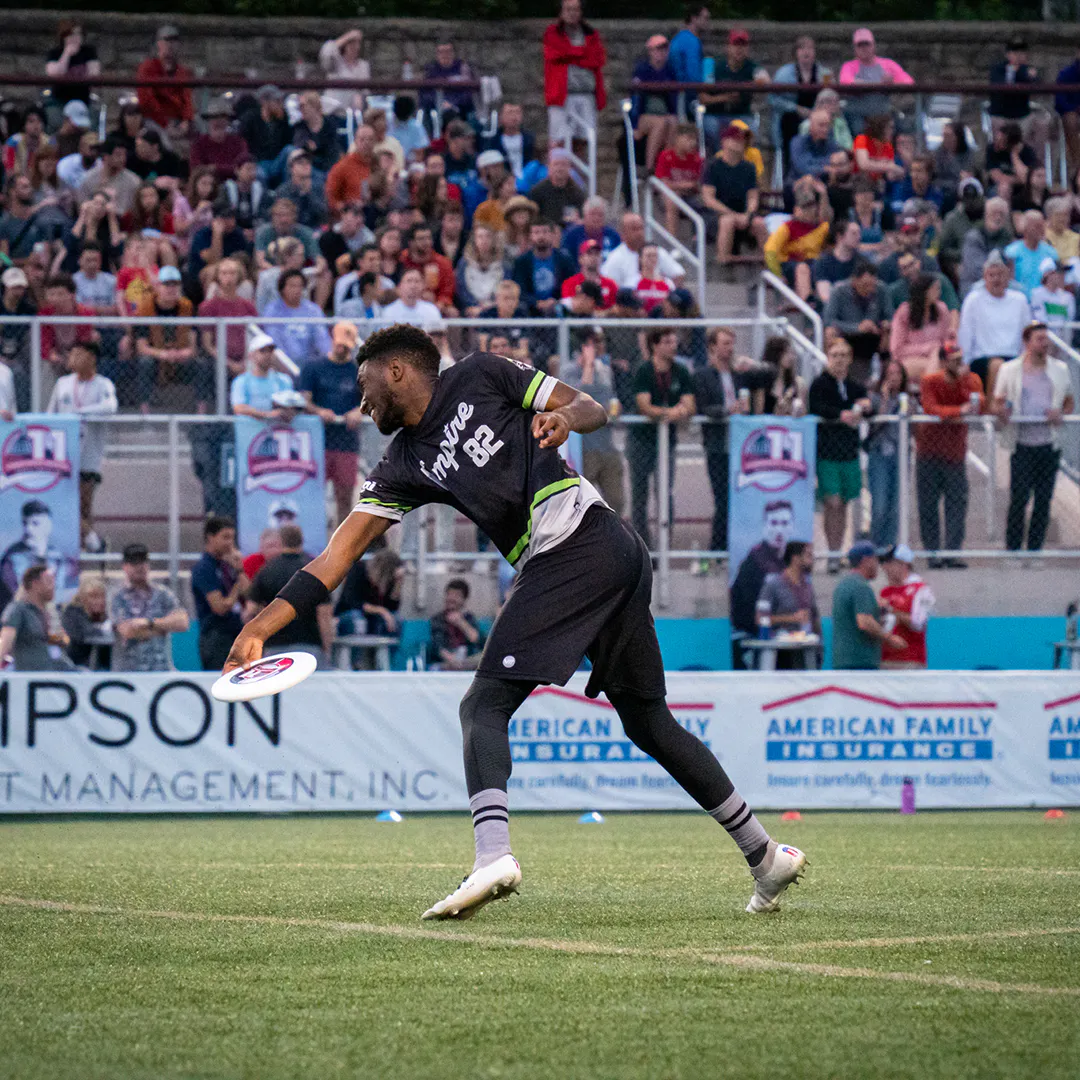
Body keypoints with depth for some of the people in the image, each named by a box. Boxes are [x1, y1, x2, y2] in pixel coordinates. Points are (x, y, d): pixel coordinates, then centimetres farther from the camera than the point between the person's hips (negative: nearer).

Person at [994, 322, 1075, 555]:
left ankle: (1035, 550, 12)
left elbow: (1069, 403, 17)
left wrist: (1060, 413, -4)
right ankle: (1012, 550, 0)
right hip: (1022, 445, -2)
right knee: (1018, 498, -8)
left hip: (1049, 445, 2)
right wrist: (1002, 412, -15)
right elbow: (998, 402, 8)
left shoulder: (1059, 369, 10)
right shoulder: (1010, 370, 5)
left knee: (1043, 500, 3)